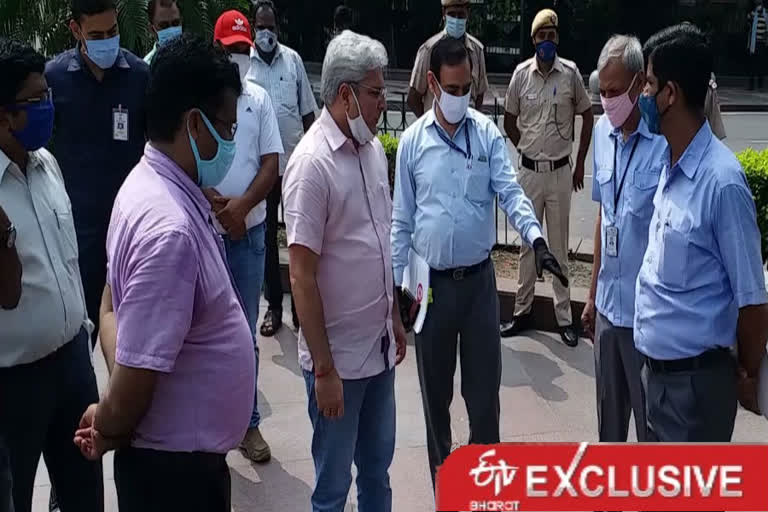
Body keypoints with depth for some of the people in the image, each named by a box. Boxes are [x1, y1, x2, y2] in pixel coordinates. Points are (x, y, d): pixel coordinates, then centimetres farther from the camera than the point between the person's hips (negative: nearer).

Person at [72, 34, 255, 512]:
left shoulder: (153, 183, 1)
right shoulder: (170, 228, -30)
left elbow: (115, 307, 9)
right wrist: (107, 431, -7)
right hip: (176, 463, -8)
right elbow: (136, 373, -27)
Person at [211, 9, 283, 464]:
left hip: (249, 230, 2)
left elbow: (271, 164, 1)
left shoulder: (259, 99, 6)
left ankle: (248, 421, 19)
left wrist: (242, 204, -13)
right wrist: (216, 202, -15)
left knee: (245, 330, 9)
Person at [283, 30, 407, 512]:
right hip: (339, 355, -7)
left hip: (380, 345, 7)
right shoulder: (312, 163, -19)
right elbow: (302, 277, -19)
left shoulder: (373, 149, 5)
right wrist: (324, 368, -18)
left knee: (378, 467, 20)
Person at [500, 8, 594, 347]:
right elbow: (510, 121, 12)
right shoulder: (521, 74, -2)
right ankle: (522, 312, 22)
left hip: (560, 172, -1)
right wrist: (527, 150, 10)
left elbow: (587, 116, 7)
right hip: (529, 171, 2)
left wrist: (580, 164, 7)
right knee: (527, 244, 11)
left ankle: (564, 318, 13)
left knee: (559, 246, 5)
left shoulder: (571, 73, -5)